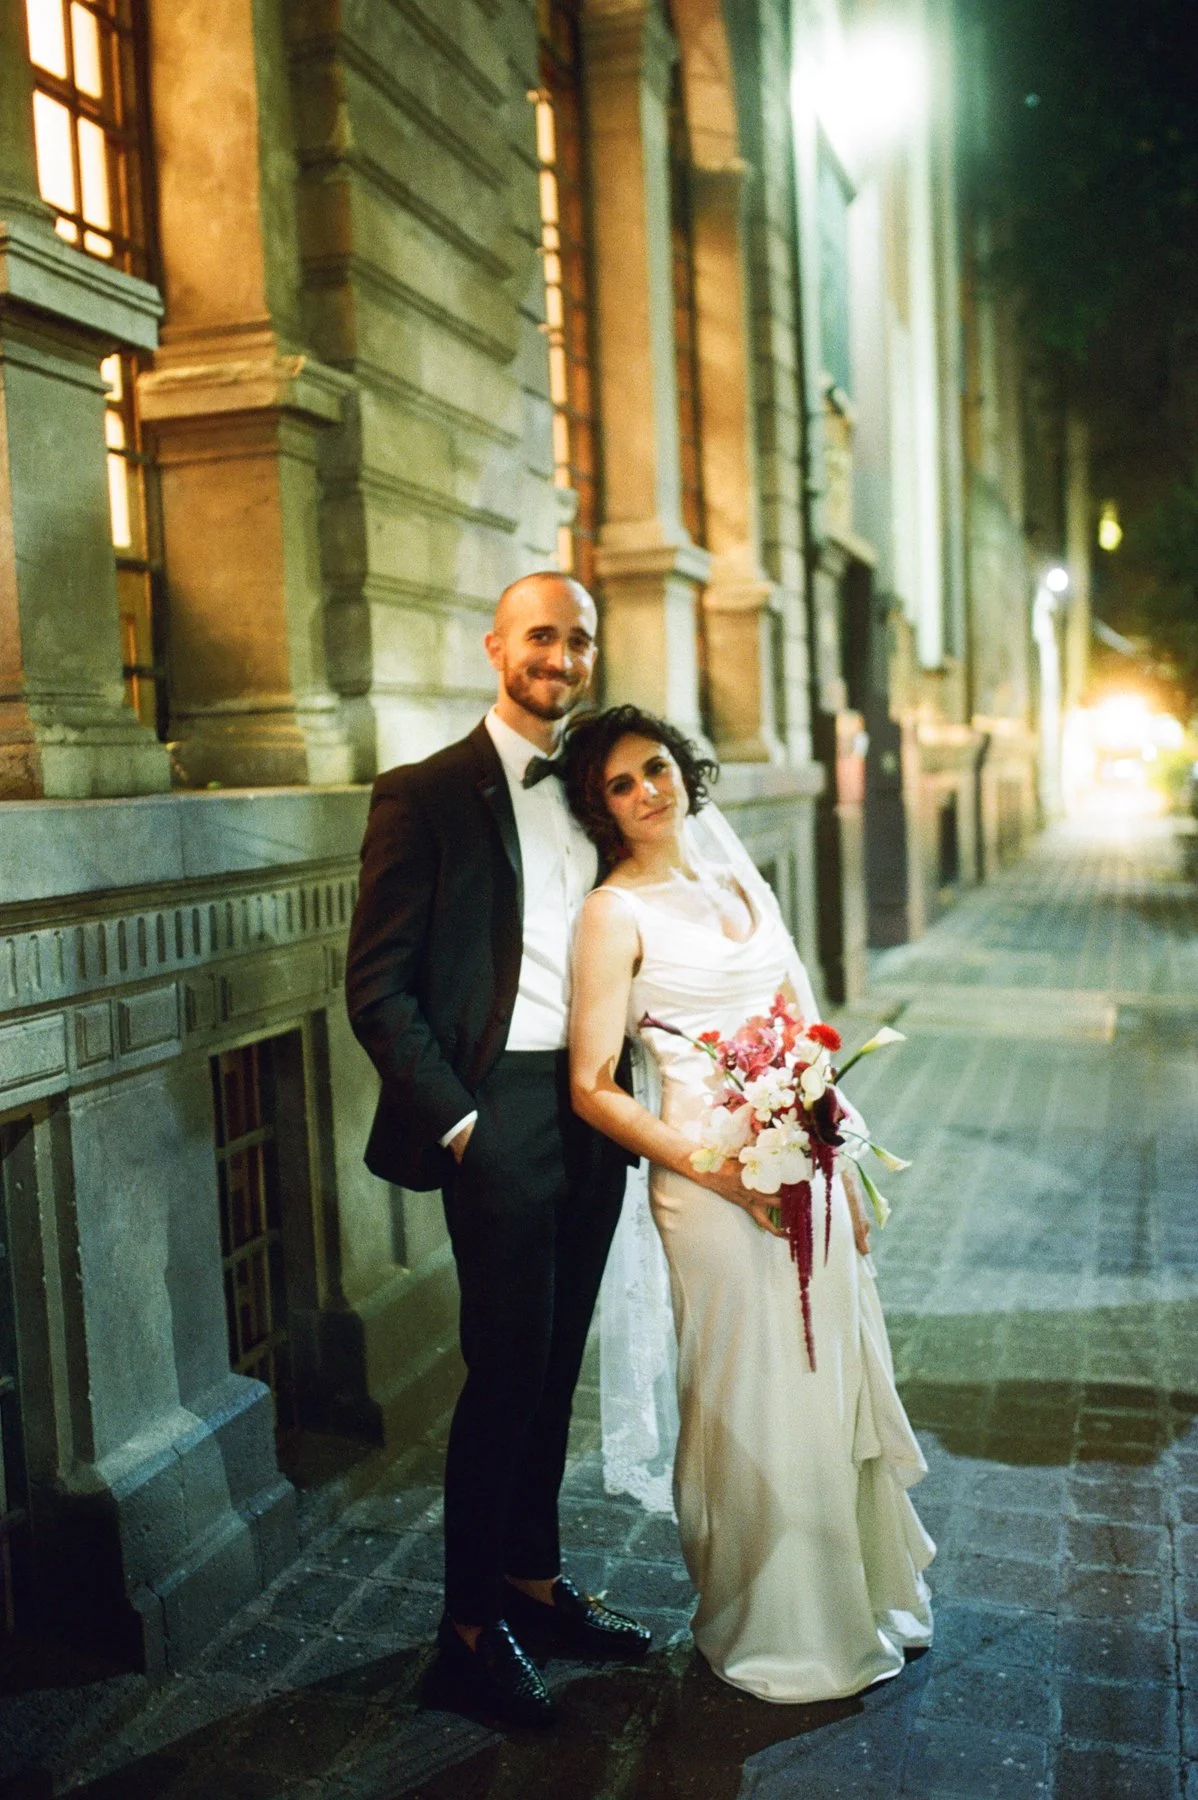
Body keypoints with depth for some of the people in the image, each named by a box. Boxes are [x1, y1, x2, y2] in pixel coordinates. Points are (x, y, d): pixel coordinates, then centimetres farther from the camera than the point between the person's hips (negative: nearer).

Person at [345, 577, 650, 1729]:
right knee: (506, 1367, 1)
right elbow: (377, 989, -9)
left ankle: (534, 1578, 34)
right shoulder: (428, 795, -6)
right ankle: (470, 1620, 21)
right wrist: (455, 1121, -13)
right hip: (500, 1113, -6)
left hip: (591, 1108, 6)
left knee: (557, 1363, 15)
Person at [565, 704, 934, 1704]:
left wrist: (840, 1167, 9)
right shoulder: (617, 912, -8)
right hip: (715, 1179, -6)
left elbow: (803, 1033, 14)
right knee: (756, 1406, 6)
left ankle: (860, 1599, 39)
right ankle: (775, 1634, 29)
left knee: (837, 1384, 17)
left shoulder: (741, 882, 10)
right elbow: (592, 1089, -11)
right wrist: (719, 1170, -18)